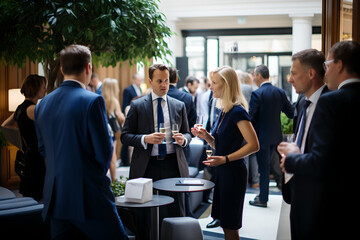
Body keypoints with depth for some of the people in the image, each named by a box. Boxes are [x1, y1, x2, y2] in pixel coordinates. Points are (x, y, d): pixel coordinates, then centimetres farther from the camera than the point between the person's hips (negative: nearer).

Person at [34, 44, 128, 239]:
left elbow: (43, 149, 14)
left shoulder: (42, 104, 6)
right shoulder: (93, 101, -13)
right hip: (90, 197, -6)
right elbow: (104, 150, -12)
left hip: (55, 199, 6)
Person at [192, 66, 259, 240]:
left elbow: (254, 145, -21)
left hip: (233, 172, -9)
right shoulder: (224, 111, 11)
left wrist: (226, 159, -23)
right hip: (222, 172, 9)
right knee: (225, 223, 16)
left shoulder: (238, 111, -16)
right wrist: (207, 137, 0)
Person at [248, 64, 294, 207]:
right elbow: (291, 113, 5)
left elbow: (251, 117, -18)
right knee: (266, 165, 20)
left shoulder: (257, 94, -17)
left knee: (263, 167, 3)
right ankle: (263, 195, 29)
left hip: (262, 136, -6)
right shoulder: (280, 92, 1)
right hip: (275, 135, 6)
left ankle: (263, 199, 12)